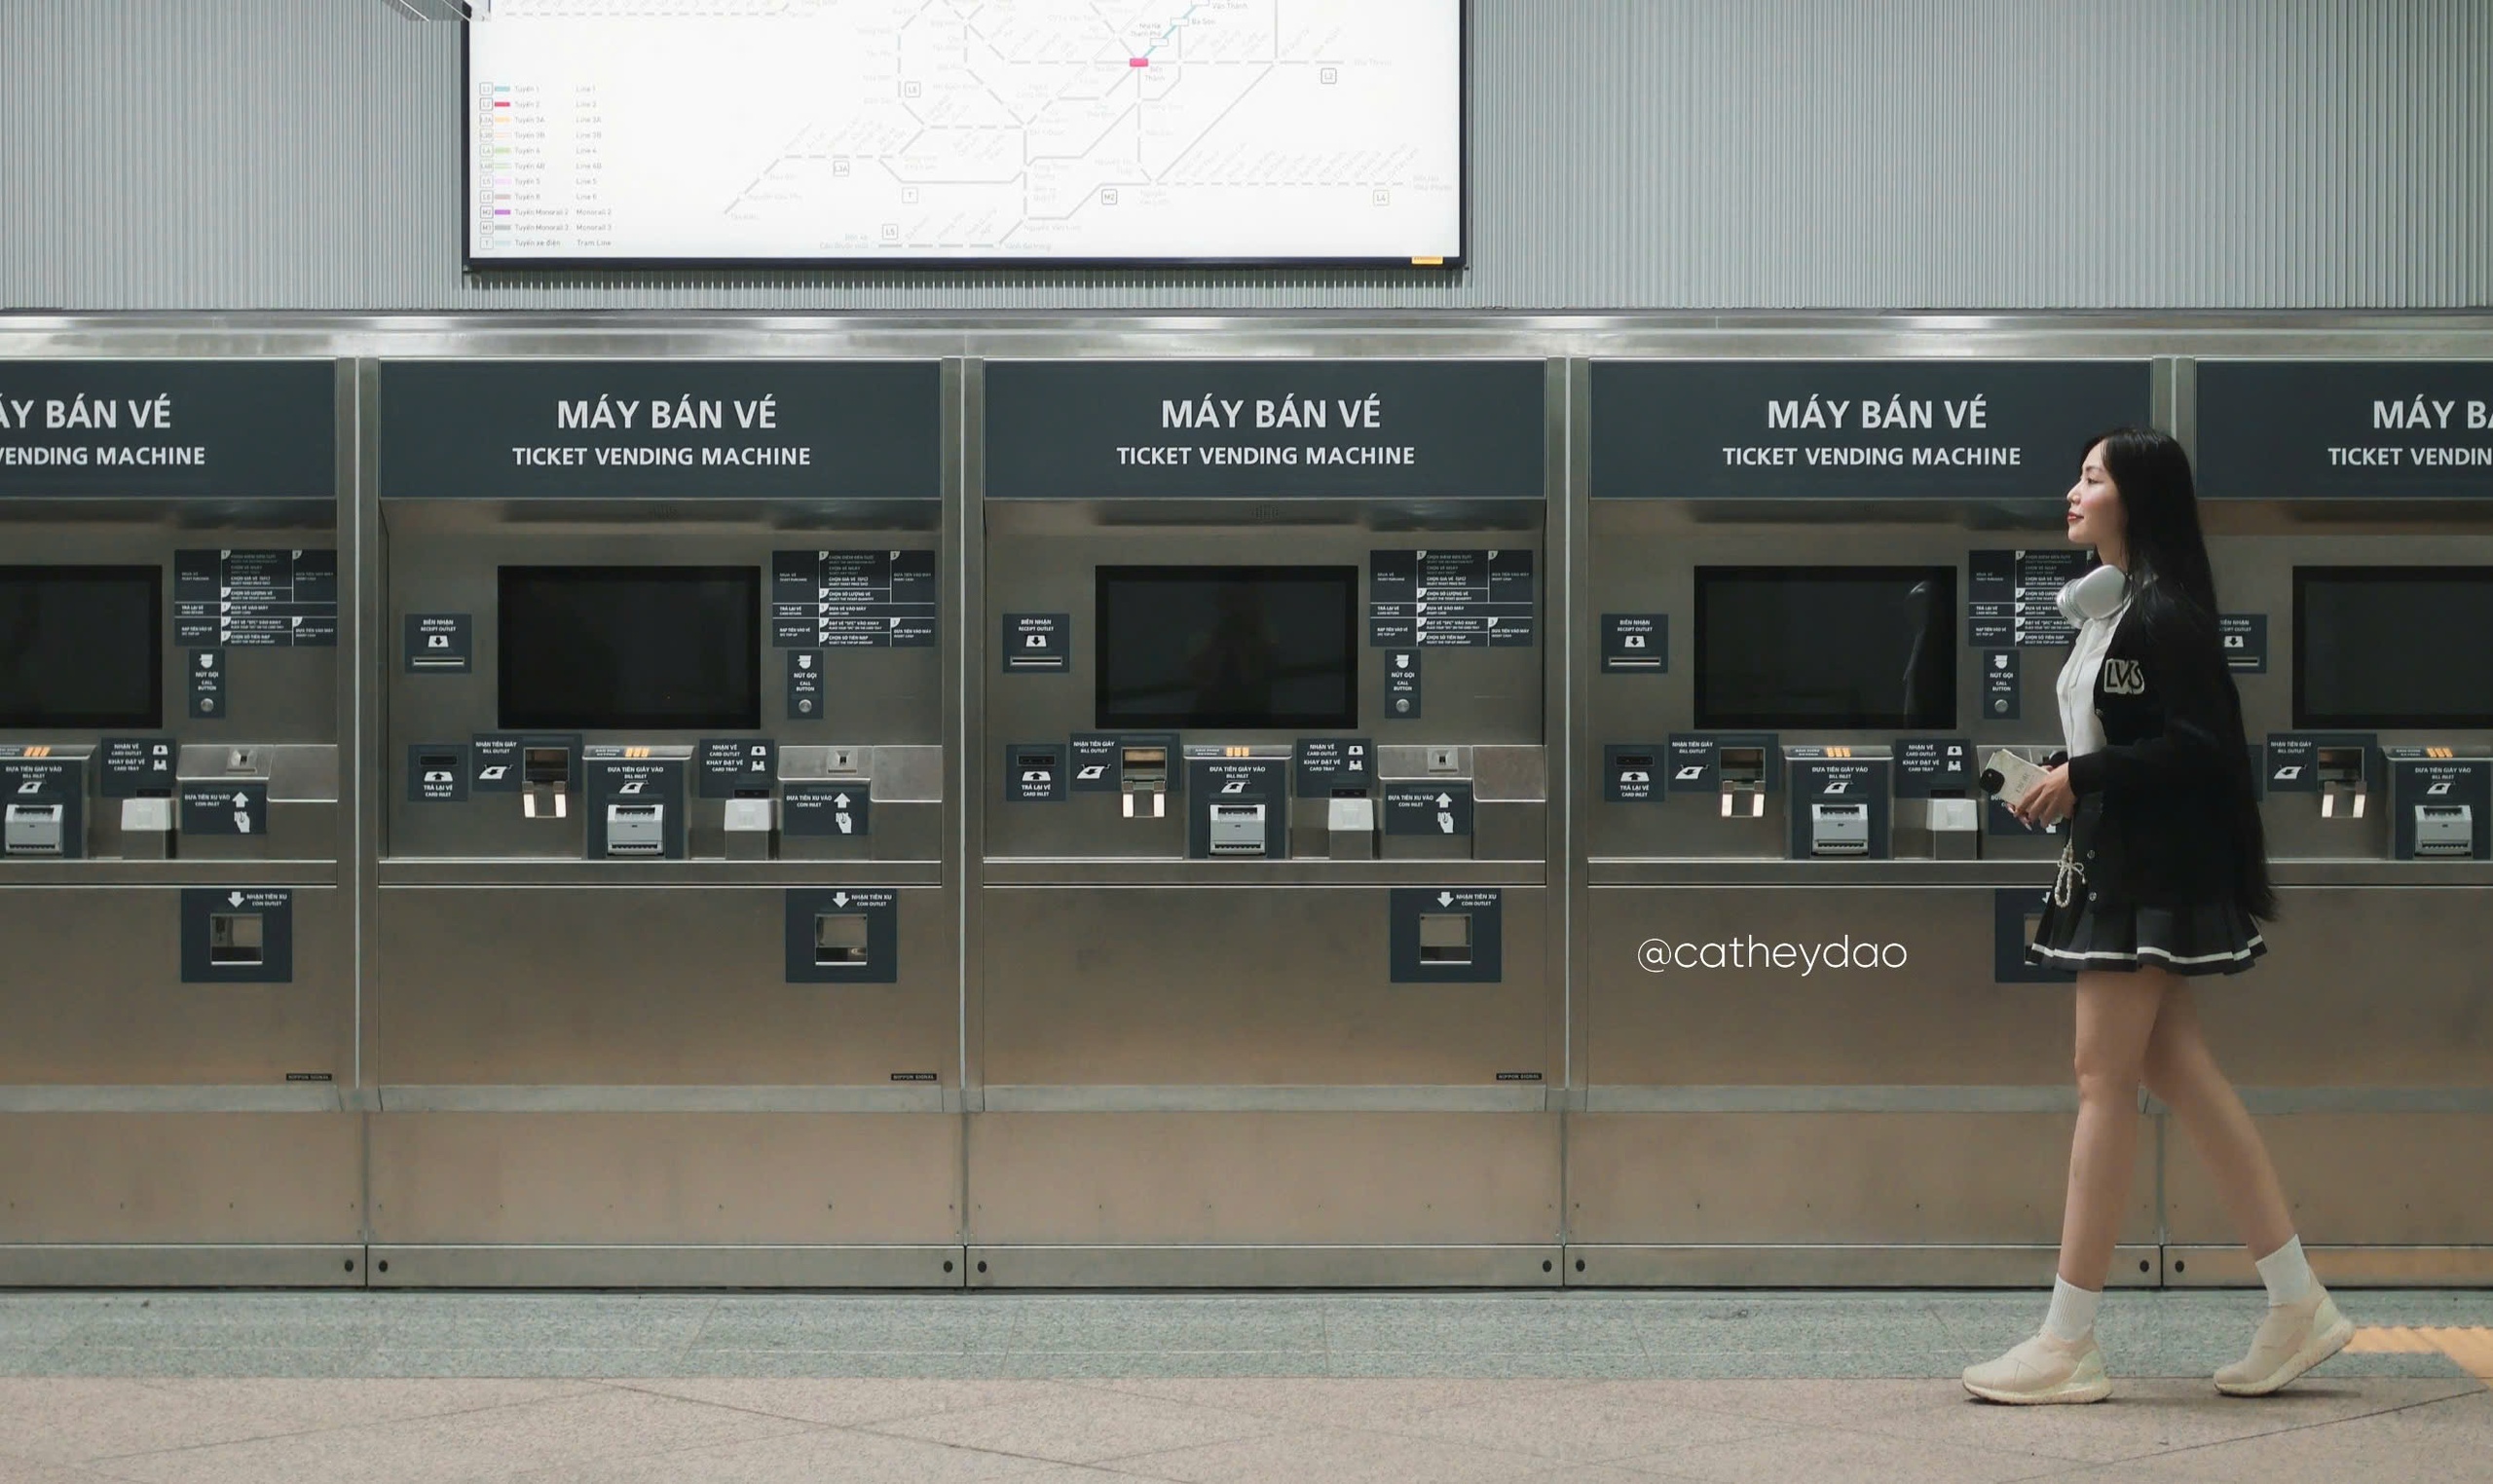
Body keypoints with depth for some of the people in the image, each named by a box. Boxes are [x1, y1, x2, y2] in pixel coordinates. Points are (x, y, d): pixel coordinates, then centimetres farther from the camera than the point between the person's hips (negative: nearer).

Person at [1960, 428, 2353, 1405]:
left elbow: (2198, 746, -19)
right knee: (2178, 1073, 9)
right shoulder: (2106, 609, 15)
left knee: (2105, 1079, -7)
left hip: (2149, 873, -10)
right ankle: (2298, 1305, 15)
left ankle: (2068, 1344, -2)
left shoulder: (2164, 612, -14)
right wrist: (2057, 786, 5)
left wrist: (2083, 777, -18)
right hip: (2112, 865, 10)